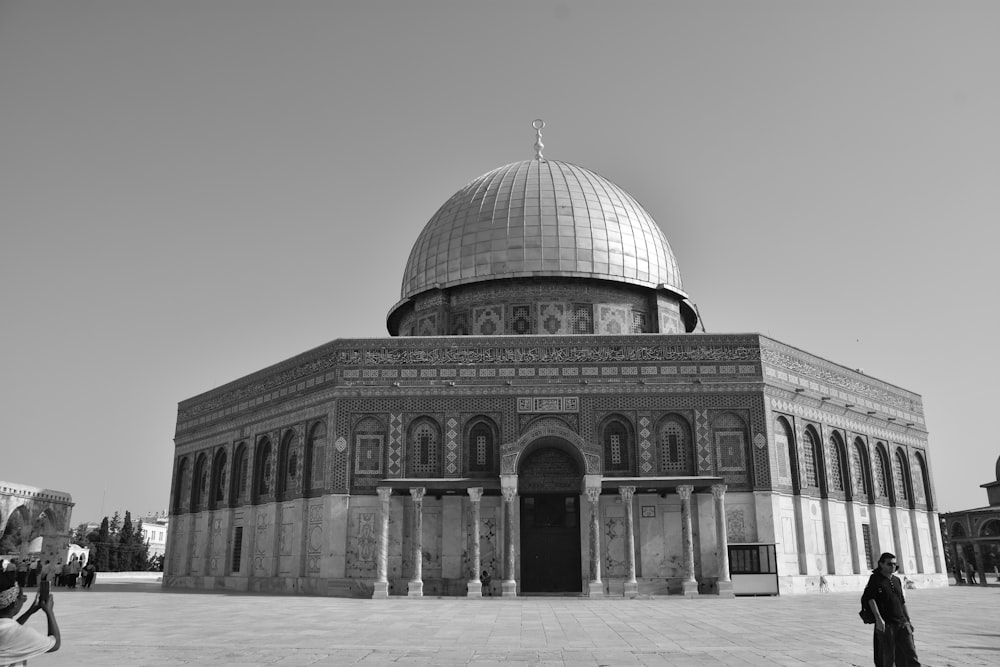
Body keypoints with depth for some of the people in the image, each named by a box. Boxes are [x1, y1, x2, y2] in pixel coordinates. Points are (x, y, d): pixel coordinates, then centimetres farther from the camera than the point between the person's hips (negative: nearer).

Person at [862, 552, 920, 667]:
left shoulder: (897, 580, 16)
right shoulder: (875, 579, -3)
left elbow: (903, 602, 22)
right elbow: (870, 599, -12)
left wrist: (909, 621, 18)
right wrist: (878, 618, -20)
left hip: (902, 623, 5)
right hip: (885, 624, -5)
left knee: (910, 653, -1)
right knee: (887, 657, 1)